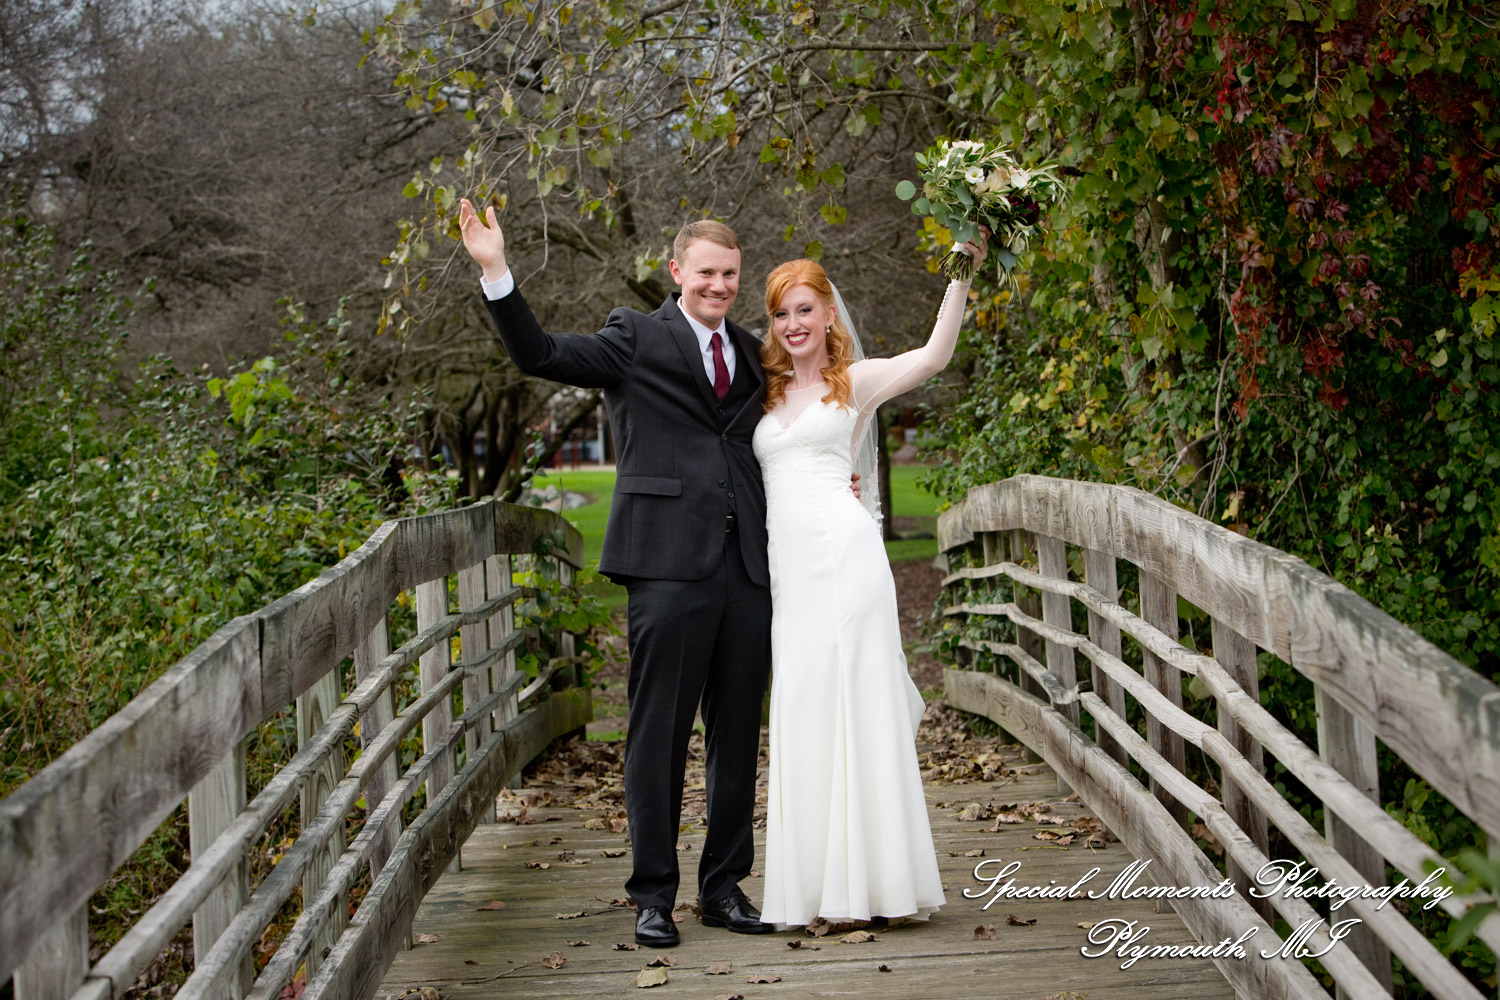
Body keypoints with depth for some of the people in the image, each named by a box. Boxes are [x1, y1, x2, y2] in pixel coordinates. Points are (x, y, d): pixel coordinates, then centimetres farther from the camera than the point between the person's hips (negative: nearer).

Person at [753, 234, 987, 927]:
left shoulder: (855, 381, 6)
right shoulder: (766, 391, 19)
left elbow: (934, 356, -10)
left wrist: (963, 276, -17)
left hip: (843, 551, -5)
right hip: (787, 563, 5)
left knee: (857, 703, -4)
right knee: (801, 711, 5)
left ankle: (872, 880, 3)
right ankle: (815, 884, 12)